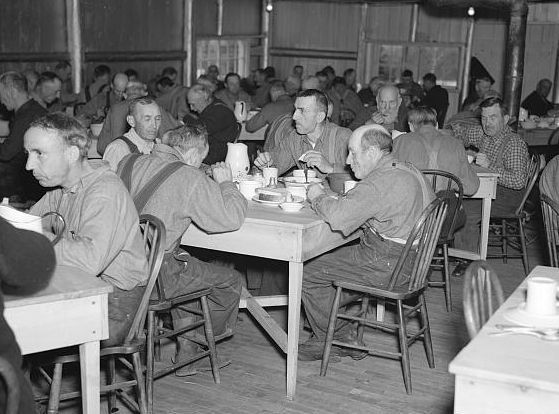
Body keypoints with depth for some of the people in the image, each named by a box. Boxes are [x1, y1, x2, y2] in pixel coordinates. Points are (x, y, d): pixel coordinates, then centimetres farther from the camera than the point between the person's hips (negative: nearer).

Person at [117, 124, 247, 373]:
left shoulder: (129, 163, 6)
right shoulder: (190, 178, -13)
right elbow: (231, 218, -13)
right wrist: (226, 183, 5)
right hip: (153, 278, -8)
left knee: (184, 262, 35)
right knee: (231, 281, 13)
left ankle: (186, 349, 38)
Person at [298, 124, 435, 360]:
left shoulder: (381, 182, -23)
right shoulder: (408, 171, 11)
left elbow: (338, 216, -30)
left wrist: (318, 197, -10)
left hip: (388, 265, -11)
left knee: (308, 274, -1)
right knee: (328, 257, 22)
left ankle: (337, 340, 14)